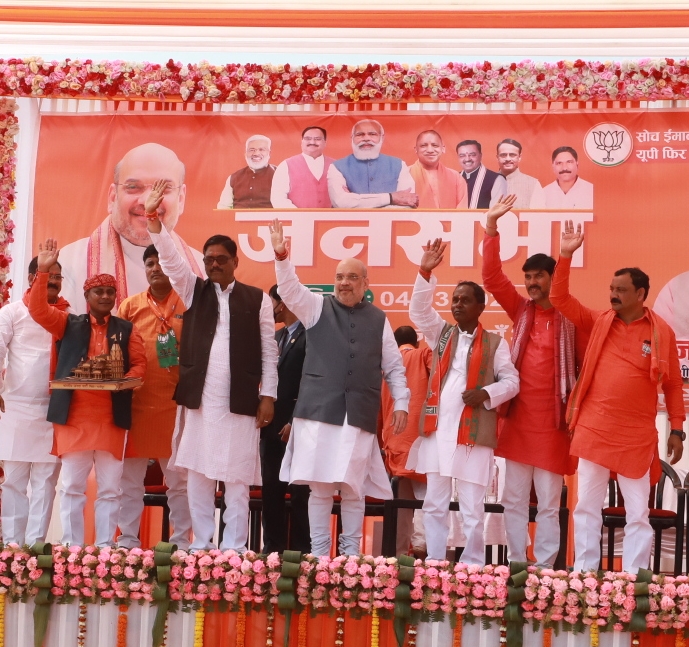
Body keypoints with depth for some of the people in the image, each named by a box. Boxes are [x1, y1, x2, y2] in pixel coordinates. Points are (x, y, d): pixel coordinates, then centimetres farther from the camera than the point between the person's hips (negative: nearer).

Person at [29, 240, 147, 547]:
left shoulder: (126, 329, 11)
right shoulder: (68, 324, 10)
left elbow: (139, 364, 6)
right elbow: (38, 309, -2)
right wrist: (43, 271, -12)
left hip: (112, 419, 1)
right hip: (74, 416, -1)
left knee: (109, 488, 3)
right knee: (72, 486, 2)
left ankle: (105, 548, 8)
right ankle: (72, 548, 8)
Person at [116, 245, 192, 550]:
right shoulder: (130, 306, 7)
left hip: (176, 404, -2)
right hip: (136, 404, 2)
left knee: (179, 479, 6)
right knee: (130, 479, 7)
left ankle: (181, 542, 13)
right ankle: (128, 540, 15)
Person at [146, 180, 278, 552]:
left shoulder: (257, 299, 5)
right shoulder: (195, 291, 11)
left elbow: (269, 351, 3)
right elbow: (170, 260, -2)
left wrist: (268, 395, -2)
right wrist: (153, 219, -15)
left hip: (239, 400, -2)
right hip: (198, 398, 2)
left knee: (236, 477, 0)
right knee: (197, 474, 5)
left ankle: (234, 548, 5)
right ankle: (201, 543, 13)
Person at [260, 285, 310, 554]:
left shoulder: (309, 335, -8)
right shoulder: (275, 337, 17)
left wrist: (296, 421, -16)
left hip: (296, 425, -8)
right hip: (272, 423, 8)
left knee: (299, 491, -2)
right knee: (271, 489, 9)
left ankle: (299, 550, 3)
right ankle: (273, 547, 15)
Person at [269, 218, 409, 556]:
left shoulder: (378, 319, 13)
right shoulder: (317, 306, 10)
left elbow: (394, 366, 14)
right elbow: (290, 289, -6)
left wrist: (401, 403, 6)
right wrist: (281, 256, -22)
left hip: (359, 415, 1)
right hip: (319, 411, 0)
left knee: (353, 488, 2)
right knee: (319, 486, 0)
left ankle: (351, 551, 13)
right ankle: (318, 551, 10)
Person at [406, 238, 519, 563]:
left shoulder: (494, 343, 3)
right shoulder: (442, 334, 13)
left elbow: (511, 381, 2)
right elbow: (419, 310, 2)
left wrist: (487, 393, -16)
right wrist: (425, 272, -9)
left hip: (474, 434, -4)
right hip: (437, 430, 4)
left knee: (472, 509, -1)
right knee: (434, 505, 7)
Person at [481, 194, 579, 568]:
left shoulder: (571, 318, -5)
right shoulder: (521, 311, 7)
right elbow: (492, 277, 1)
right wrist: (491, 227, -7)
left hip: (553, 421, -4)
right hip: (518, 416, 4)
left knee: (549, 504, 3)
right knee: (514, 500, 8)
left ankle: (544, 569, 9)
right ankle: (516, 565, 15)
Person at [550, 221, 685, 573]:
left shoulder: (661, 331, 0)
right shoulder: (598, 322, 5)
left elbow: (672, 384, 4)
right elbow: (560, 299, 3)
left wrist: (677, 429, 2)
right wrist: (565, 256, -7)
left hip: (637, 437, -2)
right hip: (593, 430, 2)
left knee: (638, 513, 4)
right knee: (586, 507, 6)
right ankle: (582, 577, 14)